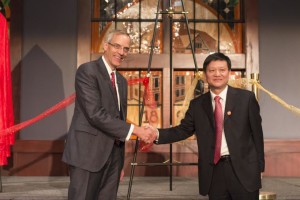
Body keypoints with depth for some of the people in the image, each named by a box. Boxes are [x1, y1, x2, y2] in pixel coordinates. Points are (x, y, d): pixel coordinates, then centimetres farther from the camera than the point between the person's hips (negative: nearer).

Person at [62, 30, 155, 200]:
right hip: (88, 152, -7)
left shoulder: (122, 81, 16)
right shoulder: (87, 71, -8)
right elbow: (95, 113, -19)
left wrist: (121, 162, 17)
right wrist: (134, 130, -18)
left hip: (114, 154, 7)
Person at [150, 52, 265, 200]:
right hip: (213, 172, 2)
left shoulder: (246, 98, 1)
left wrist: (259, 166, 1)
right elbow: (183, 130, 4)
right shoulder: (197, 104, 7)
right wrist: (158, 133, -13)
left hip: (243, 170, -2)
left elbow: (256, 132, 2)